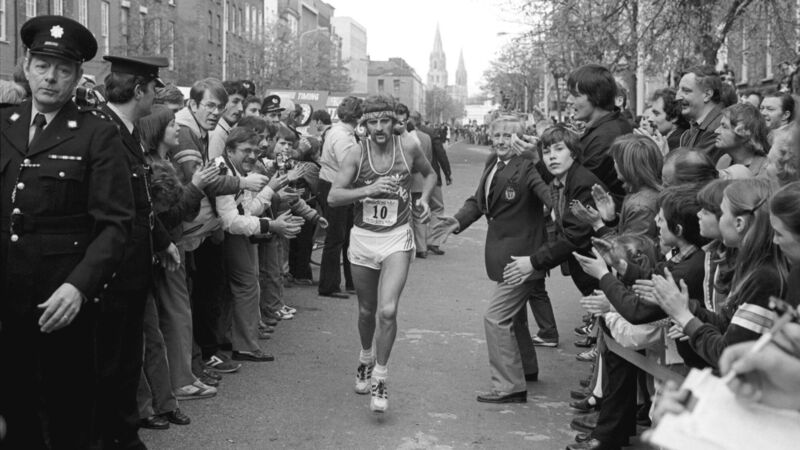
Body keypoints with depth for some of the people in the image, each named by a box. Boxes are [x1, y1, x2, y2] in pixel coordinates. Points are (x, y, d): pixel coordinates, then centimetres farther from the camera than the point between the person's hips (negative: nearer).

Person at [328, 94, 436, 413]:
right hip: (362, 237, 1)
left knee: (387, 311, -17)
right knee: (367, 311, 17)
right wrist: (369, 189, -28)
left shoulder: (408, 148, -5)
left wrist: (424, 197, -3)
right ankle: (366, 359, 45)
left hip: (397, 238, -1)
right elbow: (333, 197, -16)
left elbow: (430, 173, 15)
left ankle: (380, 379, -1)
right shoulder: (356, 155, -7)